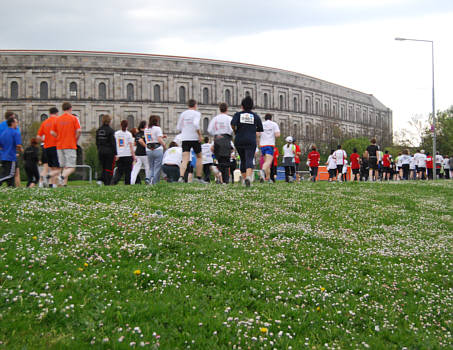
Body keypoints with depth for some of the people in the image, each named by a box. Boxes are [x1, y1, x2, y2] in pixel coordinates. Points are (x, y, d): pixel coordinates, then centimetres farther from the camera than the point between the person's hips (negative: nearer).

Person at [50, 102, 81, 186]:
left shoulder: (57, 119, 9)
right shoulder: (73, 118, -3)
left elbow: (52, 132, 5)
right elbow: (79, 131, -12)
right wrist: (75, 140, 4)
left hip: (59, 146, 4)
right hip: (70, 146, -4)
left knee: (64, 167, 10)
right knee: (71, 167, -5)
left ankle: (64, 183, -1)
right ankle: (63, 176, -32)